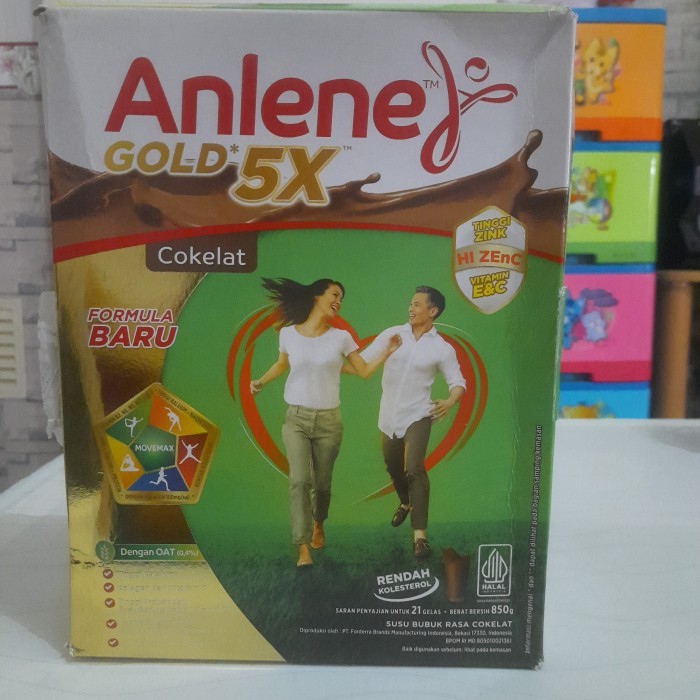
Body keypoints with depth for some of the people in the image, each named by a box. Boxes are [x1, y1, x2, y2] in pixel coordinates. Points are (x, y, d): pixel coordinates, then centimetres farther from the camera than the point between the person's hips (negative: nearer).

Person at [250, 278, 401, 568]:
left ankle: (318, 524, 41)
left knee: (321, 483, 10)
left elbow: (364, 371, 2)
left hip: (328, 420, 1)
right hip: (296, 418, 0)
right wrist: (262, 381, 5)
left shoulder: (341, 337, -3)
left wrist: (386, 351, -10)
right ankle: (303, 549, -6)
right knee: (299, 480, -13)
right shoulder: (288, 333, -2)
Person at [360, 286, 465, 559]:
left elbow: (458, 381, -2)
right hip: (389, 416, 4)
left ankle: (419, 535, -12)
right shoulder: (391, 334, -1)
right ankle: (405, 503, 51)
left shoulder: (442, 349, -5)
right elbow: (362, 362, 0)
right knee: (393, 467, 20)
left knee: (414, 469, -19)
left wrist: (450, 401, -22)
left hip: (417, 416, -3)